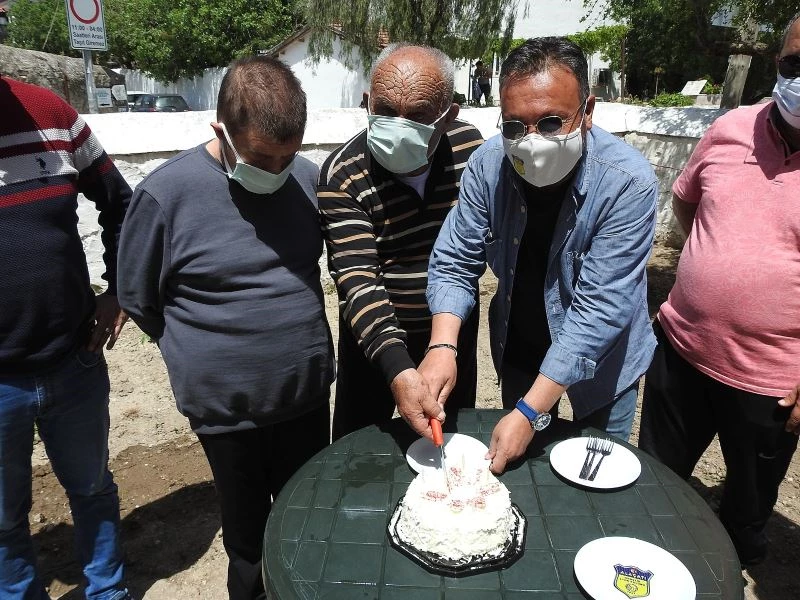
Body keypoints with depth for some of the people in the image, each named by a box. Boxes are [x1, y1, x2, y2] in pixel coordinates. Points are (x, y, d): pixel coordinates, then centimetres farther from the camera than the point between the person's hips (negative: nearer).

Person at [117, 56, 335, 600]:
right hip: (227, 408, -3)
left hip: (309, 396, 4)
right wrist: (202, 354, 3)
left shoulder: (308, 176, -5)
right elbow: (139, 300, -5)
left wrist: (301, 347, 10)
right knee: (248, 535, 21)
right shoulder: (166, 193, -17)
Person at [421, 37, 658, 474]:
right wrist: (441, 347, -32)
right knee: (513, 466, 24)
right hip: (517, 348, 3)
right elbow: (454, 264, -14)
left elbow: (599, 308, -31)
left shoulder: (628, 183, -29)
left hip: (598, 358, -2)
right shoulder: (487, 164, -19)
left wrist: (529, 412, -33)